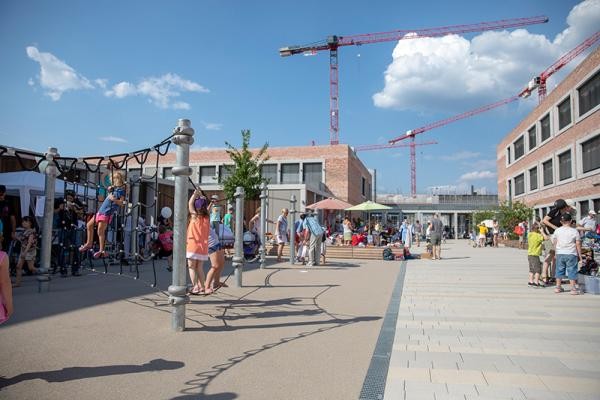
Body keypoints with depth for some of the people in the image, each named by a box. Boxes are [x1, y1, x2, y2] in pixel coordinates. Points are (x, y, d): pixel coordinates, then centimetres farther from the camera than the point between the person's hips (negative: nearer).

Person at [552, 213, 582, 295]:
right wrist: (579, 255, 6)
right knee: (572, 271, 3)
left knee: (559, 270, 11)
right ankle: (573, 288, 3)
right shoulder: (574, 231, -5)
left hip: (560, 254, 3)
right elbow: (578, 244, -2)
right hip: (571, 254, -3)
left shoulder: (557, 231, 2)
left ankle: (558, 287, 18)